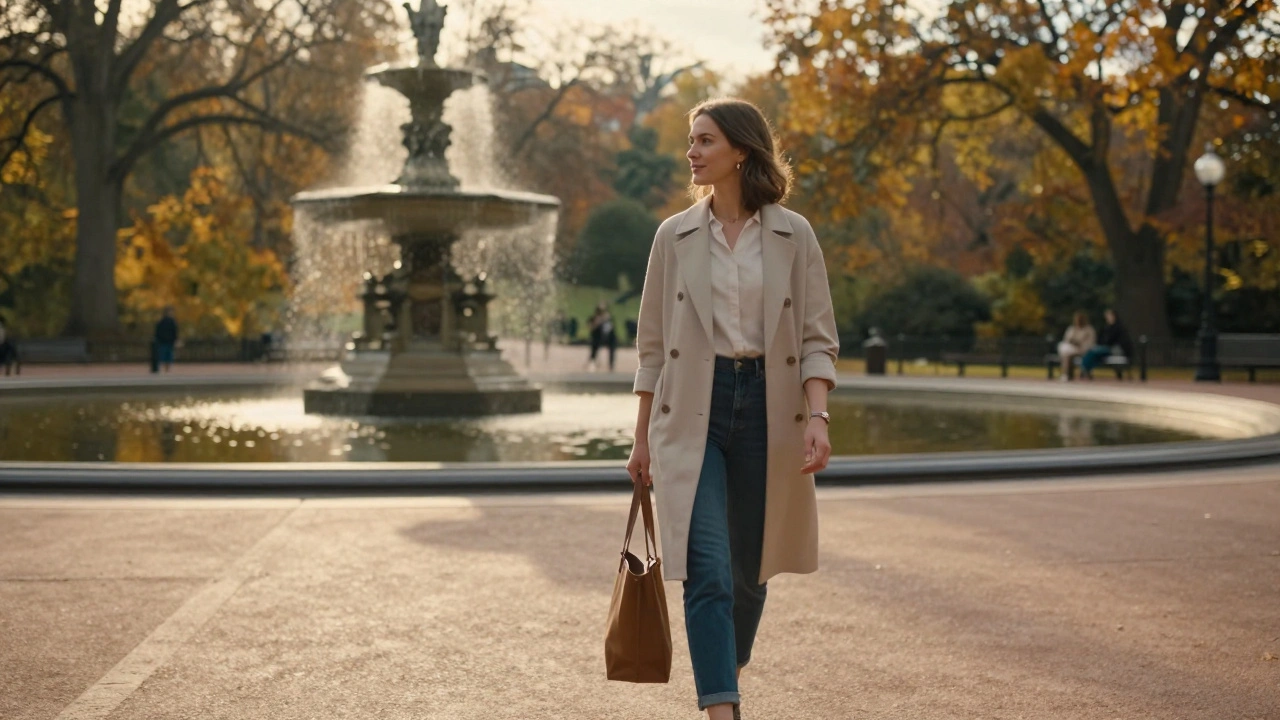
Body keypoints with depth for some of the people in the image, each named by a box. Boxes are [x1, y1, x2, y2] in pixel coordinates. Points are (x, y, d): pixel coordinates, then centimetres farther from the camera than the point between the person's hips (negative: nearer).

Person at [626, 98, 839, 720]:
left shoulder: (793, 235, 2)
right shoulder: (675, 235, 5)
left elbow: (818, 339, 1)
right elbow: (653, 345, 9)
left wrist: (816, 417, -13)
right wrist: (642, 437, 9)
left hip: (767, 407, 1)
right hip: (693, 411, 0)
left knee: (749, 570, 12)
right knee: (708, 571, -13)